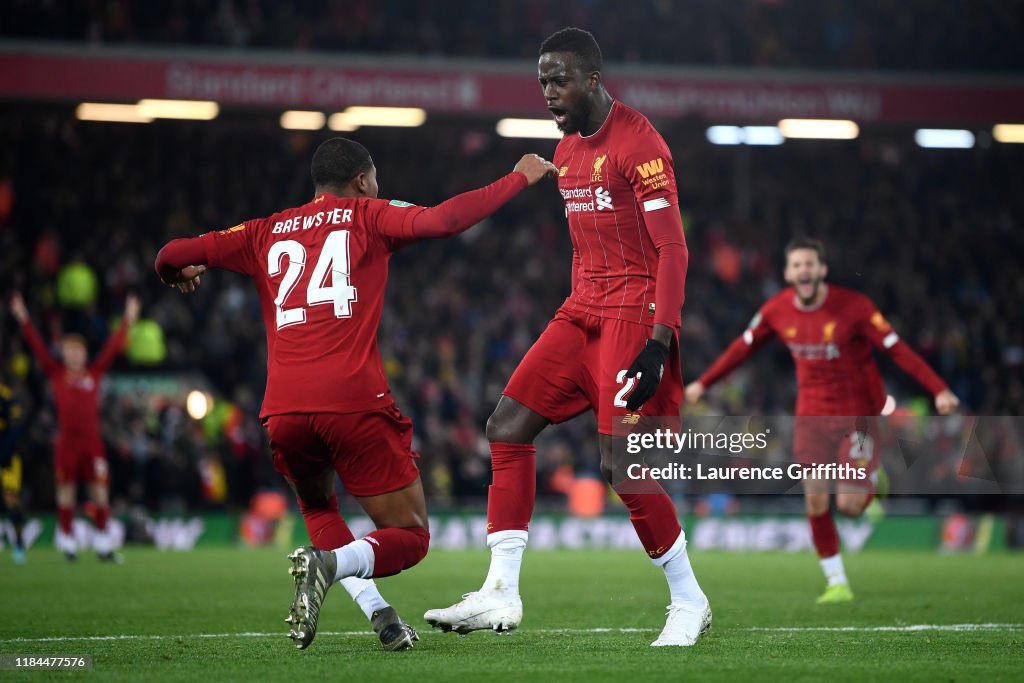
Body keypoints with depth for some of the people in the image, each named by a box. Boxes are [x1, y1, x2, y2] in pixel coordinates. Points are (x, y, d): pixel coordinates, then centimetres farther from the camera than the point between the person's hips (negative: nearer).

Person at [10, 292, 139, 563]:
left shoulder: (95, 373, 10)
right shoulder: (56, 373, 7)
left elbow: (113, 347, 11)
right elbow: (38, 347, 4)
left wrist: (128, 320, 9)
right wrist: (23, 320, 0)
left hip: (92, 441, 1)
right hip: (67, 440, -1)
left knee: (100, 489, -1)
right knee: (66, 490, 2)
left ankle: (104, 546, 4)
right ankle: (68, 543, 10)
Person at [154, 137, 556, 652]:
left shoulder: (266, 233, 20)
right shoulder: (368, 217, 12)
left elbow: (173, 256, 20)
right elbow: (442, 220, -5)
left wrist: (179, 274, 44)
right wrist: (520, 179, 5)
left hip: (283, 411, 4)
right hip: (353, 402, -4)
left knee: (317, 506, 32)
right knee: (410, 537, 7)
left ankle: (376, 611, 10)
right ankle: (331, 564, -25)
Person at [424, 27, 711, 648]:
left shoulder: (638, 143, -12)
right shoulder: (568, 151, 16)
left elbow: (673, 249, -16)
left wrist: (659, 342, -23)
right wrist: (576, 327, 22)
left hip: (636, 311, -9)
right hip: (583, 312, 9)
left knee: (622, 466, -13)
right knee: (508, 426, -1)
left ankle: (690, 602, 3)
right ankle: (501, 595, -1)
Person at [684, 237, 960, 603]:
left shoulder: (854, 307, -18)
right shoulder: (777, 310, -6)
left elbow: (897, 349, -18)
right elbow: (743, 347, 10)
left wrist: (939, 390, -27)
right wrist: (703, 383, 15)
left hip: (858, 414, -3)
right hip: (812, 415, 3)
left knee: (849, 506, -7)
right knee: (816, 500, -6)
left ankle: (869, 480, 30)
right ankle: (837, 582, 9)